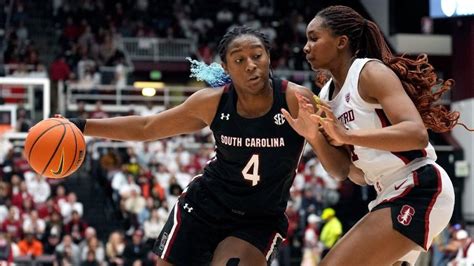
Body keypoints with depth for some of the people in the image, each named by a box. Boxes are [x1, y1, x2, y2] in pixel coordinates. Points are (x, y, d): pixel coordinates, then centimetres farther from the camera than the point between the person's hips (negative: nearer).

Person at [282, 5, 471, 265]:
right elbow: (342, 170, 13)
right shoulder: (326, 95, 15)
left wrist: (347, 136, -32)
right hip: (394, 195, 10)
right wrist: (313, 137, -4)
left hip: (419, 190, -10)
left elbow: (417, 134, -24)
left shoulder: (370, 72, -11)